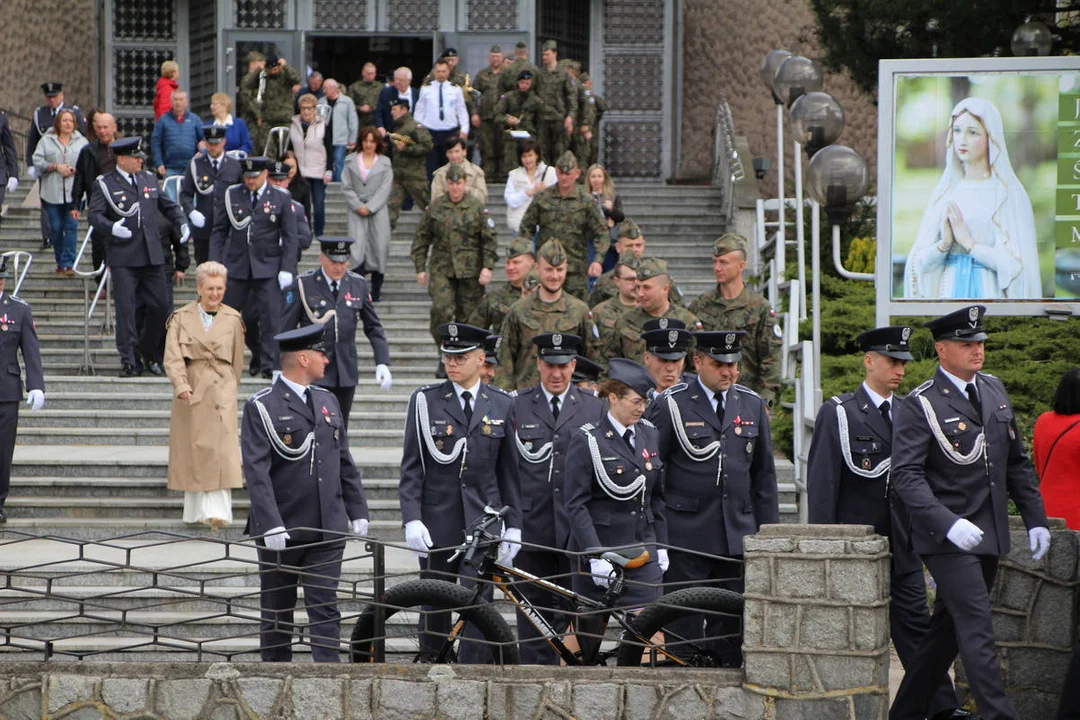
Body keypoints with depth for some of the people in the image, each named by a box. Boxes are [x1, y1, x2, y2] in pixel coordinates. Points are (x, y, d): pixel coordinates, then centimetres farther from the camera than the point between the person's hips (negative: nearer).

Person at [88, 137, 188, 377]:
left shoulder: (149, 180, 15)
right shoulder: (106, 184, 0)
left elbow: (168, 206, 24)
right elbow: (94, 215, -6)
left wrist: (181, 223, 7)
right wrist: (112, 228, -24)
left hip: (152, 256, 5)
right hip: (123, 258, -5)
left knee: (159, 307, 4)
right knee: (125, 309, -5)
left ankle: (148, 353, 24)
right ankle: (129, 361, 0)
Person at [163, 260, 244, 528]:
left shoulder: (232, 320, 6)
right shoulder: (181, 318, 3)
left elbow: (237, 362, 13)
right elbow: (172, 357, -7)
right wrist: (181, 385, -22)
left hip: (221, 391, -1)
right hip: (190, 391, 1)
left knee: (220, 448, -12)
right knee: (192, 449, 4)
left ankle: (217, 511, -17)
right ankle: (196, 510, 15)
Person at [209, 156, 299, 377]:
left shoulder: (281, 199, 1)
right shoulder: (230, 195, 6)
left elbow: (290, 237, 1)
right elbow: (219, 232, 8)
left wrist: (287, 269, -7)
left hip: (268, 268, -2)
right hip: (236, 266, 2)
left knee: (270, 318, -6)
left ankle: (269, 365, 0)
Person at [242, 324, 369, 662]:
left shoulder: (327, 401, 12)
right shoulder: (261, 407, -7)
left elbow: (345, 463, 17)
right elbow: (256, 471, -15)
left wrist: (357, 511, 12)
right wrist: (270, 525, -22)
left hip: (327, 531, 4)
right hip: (281, 530, -4)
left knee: (325, 609, -3)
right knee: (277, 614, 7)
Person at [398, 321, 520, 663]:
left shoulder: (501, 404, 7)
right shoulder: (425, 400, 2)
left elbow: (509, 471, 10)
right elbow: (411, 467, 1)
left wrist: (513, 526, 7)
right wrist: (412, 519, -9)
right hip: (437, 523, 0)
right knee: (434, 607, 7)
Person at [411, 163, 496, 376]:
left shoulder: (477, 207, 2)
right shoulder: (435, 207, 7)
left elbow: (489, 239, 2)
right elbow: (421, 238, 12)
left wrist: (487, 266, -8)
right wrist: (420, 268, 7)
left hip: (470, 270, -1)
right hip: (441, 268, 1)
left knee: (467, 314, 1)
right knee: (441, 309, -15)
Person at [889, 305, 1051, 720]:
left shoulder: (994, 391, 12)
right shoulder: (920, 406, -10)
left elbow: (1016, 462, 19)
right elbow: (905, 475, -18)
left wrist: (1034, 518, 12)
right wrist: (948, 523, -29)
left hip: (991, 535, 7)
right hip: (946, 541, -7)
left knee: (949, 628, 13)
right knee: (977, 628, -13)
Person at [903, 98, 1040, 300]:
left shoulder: (1008, 193, -5)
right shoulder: (946, 191, 8)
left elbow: (1014, 263, -11)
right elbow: (920, 262, 5)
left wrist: (968, 243, -10)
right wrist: (944, 244, -12)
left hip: (991, 292, -4)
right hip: (950, 290, 4)